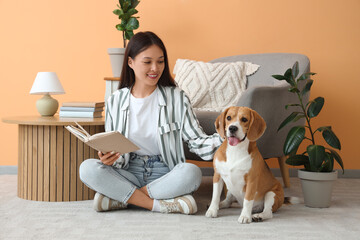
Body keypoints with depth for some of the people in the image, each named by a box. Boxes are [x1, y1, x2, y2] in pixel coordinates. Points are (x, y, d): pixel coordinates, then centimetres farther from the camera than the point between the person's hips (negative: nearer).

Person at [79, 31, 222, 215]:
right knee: (88, 168, -25)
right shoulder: (115, 101, 5)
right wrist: (108, 158, -17)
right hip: (128, 173, 1)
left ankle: (121, 198, -23)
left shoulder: (177, 98, 1)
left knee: (192, 172, -33)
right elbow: (112, 151, 8)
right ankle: (161, 204, -27)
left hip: (164, 173, -1)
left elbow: (197, 141, -6)